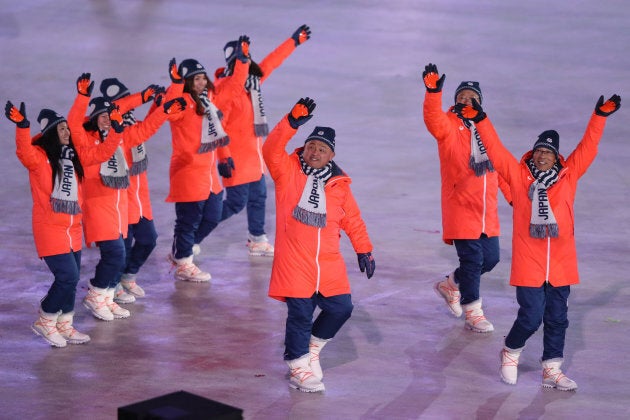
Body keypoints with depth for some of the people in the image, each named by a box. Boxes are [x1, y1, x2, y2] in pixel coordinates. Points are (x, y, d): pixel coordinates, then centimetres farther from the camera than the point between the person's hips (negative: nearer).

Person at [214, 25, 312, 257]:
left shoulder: (253, 79, 6)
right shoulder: (224, 87, -20)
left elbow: (272, 61, 23)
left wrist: (294, 41, 32)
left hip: (254, 155, 9)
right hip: (236, 159, -9)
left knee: (258, 196, 17)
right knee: (236, 203, -7)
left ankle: (257, 241, 31)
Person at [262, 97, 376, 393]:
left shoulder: (339, 185, 10)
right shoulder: (287, 171, 1)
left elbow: (353, 219, 16)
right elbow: (271, 149, -17)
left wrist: (364, 250, 13)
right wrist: (292, 122, -28)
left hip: (329, 263, 4)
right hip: (294, 261, -4)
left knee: (341, 307, 4)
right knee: (300, 313, -3)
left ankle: (312, 347, 29)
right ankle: (299, 364, 15)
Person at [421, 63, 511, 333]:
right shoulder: (448, 126, -6)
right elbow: (433, 119, -30)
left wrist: (511, 195, 19)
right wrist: (433, 92, -47)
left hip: (487, 210, 6)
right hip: (460, 208, -6)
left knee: (490, 258, 10)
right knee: (472, 259, -5)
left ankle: (451, 285, 35)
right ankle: (473, 313, 12)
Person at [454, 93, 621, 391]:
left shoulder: (569, 176, 4)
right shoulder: (519, 175, 0)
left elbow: (588, 147, 1)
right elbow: (495, 149, -4)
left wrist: (600, 117, -8)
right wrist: (480, 120, -12)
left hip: (560, 263, 3)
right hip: (528, 264, -3)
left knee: (557, 319, 10)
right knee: (531, 318, -6)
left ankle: (551, 370, 22)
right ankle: (511, 351, 23)